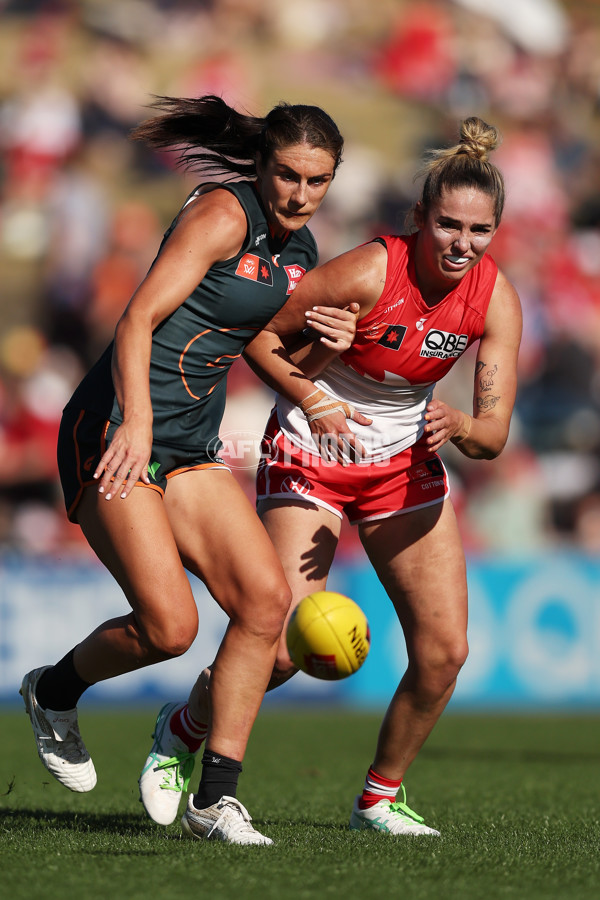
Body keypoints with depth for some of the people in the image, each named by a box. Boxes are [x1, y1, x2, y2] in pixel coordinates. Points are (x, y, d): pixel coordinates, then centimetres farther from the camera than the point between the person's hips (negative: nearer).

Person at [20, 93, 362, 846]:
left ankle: (214, 798, -2)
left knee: (266, 598, -9)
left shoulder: (300, 252, 13)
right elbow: (139, 319, -21)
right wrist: (136, 423, -34)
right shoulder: (223, 214, -12)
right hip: (115, 430, -8)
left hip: (191, 445, 8)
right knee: (169, 627, -17)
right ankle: (53, 692, 15)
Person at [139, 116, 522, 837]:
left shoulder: (496, 301, -13)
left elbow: (494, 433, -14)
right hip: (312, 454, -5)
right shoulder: (369, 272, -26)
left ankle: (380, 796, 17)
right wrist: (306, 397, -29)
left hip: (406, 463, 5)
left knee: (444, 648, -5)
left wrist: (456, 426, -35)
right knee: (284, 649, -13)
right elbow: (257, 330, -15)